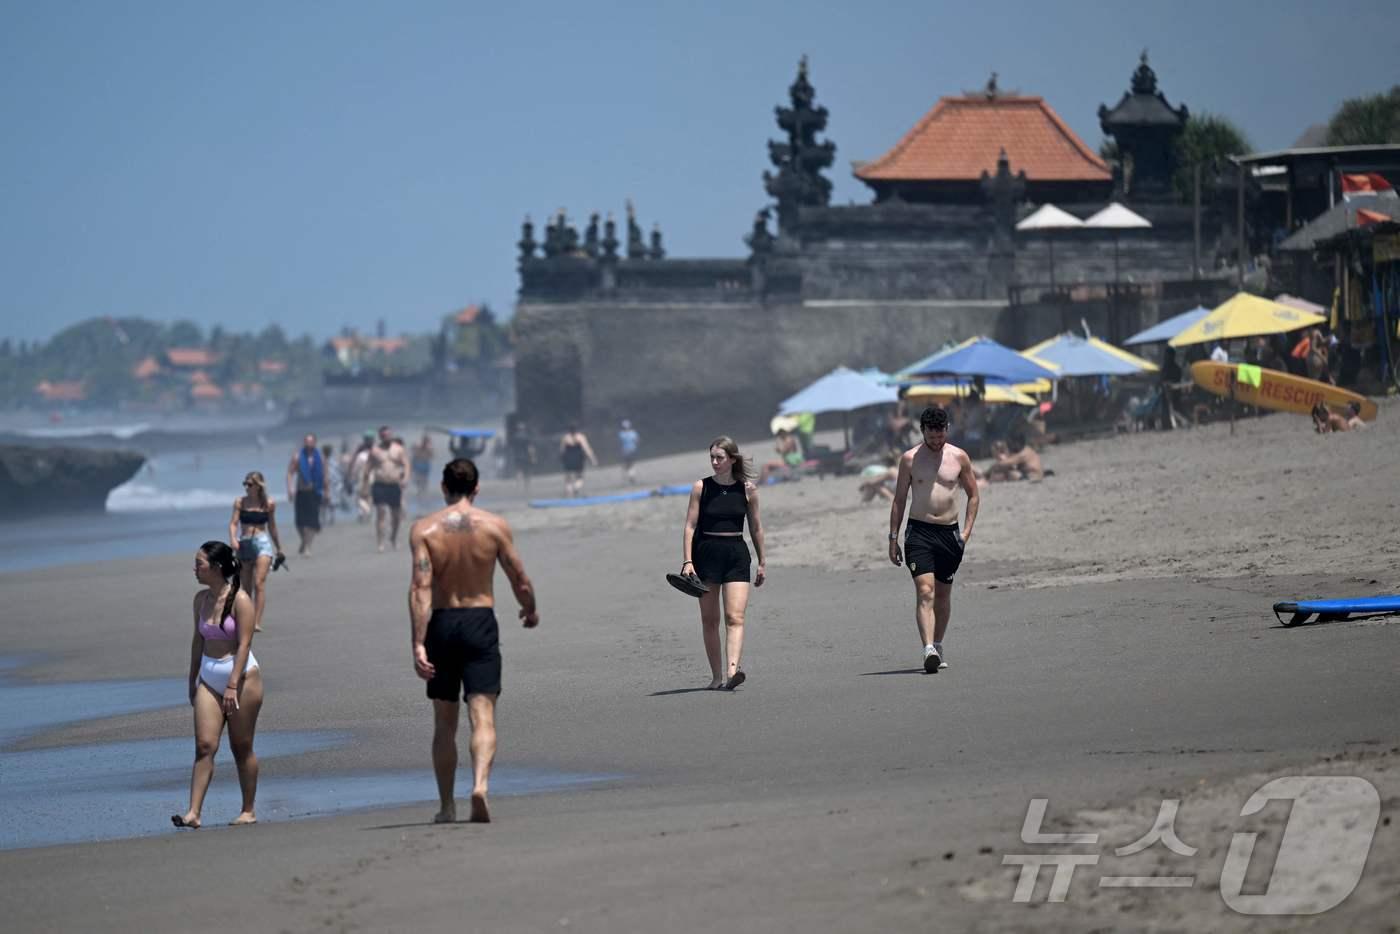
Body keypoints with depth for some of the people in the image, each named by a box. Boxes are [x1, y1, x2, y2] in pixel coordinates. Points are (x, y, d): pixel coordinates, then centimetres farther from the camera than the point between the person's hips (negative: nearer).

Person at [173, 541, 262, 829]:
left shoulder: (239, 600, -12)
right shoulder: (201, 599, 7)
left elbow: (244, 644, -16)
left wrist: (233, 685, -21)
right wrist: (192, 680, 15)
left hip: (241, 676, -5)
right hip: (209, 678, 5)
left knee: (241, 748, 4)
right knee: (204, 745, -5)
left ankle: (248, 811, 16)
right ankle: (193, 813, -11)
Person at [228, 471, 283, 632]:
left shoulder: (269, 504, 5)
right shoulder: (240, 502, 5)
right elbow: (233, 523, -3)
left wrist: (279, 548, 23)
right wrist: (232, 539, -22)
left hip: (262, 543, -2)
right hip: (244, 545, 2)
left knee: (259, 583, -16)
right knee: (245, 587, 8)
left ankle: (257, 623, -20)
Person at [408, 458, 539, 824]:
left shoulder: (424, 529, -4)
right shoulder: (495, 526, -3)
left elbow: (420, 588, -13)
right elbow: (520, 581, 1)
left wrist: (418, 644, -16)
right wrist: (530, 610, 23)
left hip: (441, 623, 1)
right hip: (480, 622, -1)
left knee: (444, 722, 14)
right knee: (482, 715, -5)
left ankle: (447, 806, 19)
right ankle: (480, 785, -30)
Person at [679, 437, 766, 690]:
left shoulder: (748, 490, 2)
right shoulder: (701, 488, 0)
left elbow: (756, 528, 11)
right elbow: (690, 526, -2)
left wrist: (761, 563, 14)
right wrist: (687, 561, -11)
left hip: (736, 555, 0)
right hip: (706, 553, 0)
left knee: (735, 617, -14)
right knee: (709, 619, 5)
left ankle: (732, 670, -27)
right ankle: (716, 676, 13)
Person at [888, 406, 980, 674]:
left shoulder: (959, 457, 4)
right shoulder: (910, 459, 1)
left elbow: (974, 496, 12)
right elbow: (899, 500, 8)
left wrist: (966, 531, 1)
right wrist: (893, 538, 4)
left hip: (949, 532, 2)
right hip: (919, 532, -2)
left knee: (943, 594, 12)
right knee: (925, 592, -16)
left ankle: (938, 645, 28)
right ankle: (928, 649, -27)